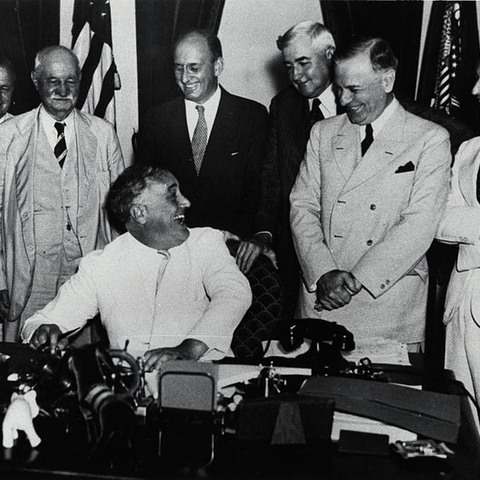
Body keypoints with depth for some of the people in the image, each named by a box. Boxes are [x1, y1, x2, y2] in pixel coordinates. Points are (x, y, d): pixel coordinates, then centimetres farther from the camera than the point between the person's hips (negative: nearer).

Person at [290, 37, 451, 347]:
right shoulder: (323, 133, 11)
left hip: (389, 303, -3)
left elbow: (419, 226, -11)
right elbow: (303, 206, 4)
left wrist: (356, 280, -15)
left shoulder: (430, 139, -2)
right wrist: (324, 273, -11)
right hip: (321, 298, 3)